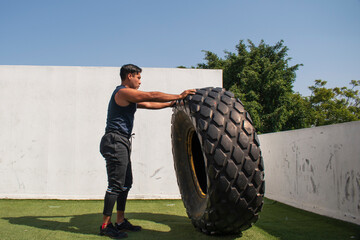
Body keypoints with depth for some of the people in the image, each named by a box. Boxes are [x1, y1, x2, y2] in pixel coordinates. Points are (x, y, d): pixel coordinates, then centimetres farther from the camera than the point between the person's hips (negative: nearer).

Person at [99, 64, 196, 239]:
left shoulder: (128, 96, 22)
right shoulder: (123, 92, -11)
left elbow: (148, 104, 25)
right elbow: (152, 96, -13)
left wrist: (171, 104, 22)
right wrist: (179, 96, -8)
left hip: (121, 143, 11)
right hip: (115, 142, -11)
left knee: (126, 184, 13)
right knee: (116, 185, -8)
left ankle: (120, 222, 20)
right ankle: (106, 226, 0)